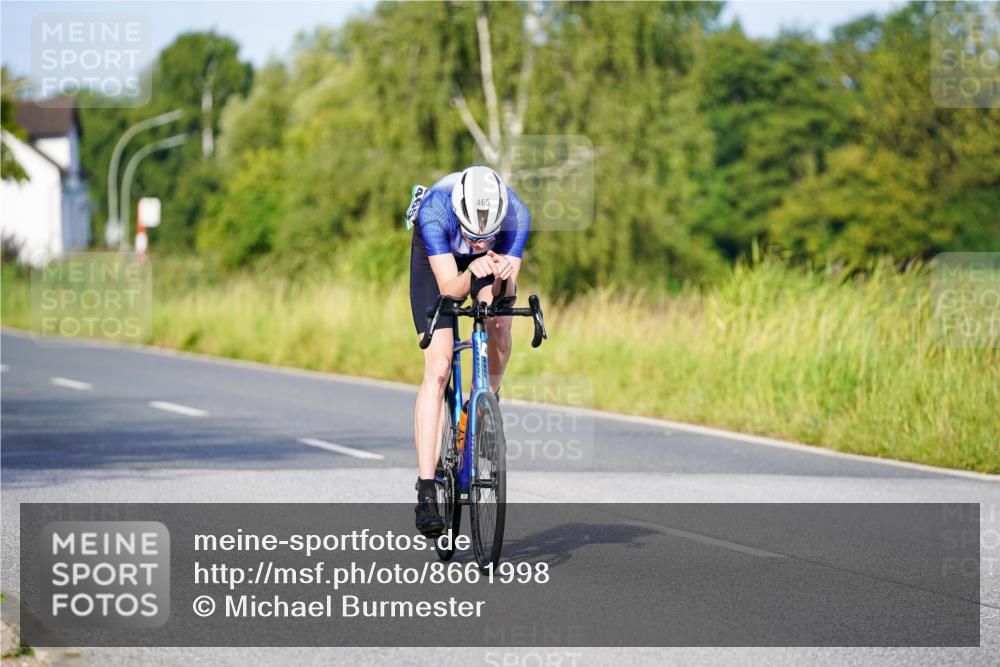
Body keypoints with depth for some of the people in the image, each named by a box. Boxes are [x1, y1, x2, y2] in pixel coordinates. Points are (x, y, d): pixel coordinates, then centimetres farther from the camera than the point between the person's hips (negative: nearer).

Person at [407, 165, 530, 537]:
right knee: (438, 369, -15)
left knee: (499, 329, -23)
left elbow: (506, 292, -31)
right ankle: (425, 492, -18)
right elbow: (449, 289, -38)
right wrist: (473, 273, -57)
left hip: (494, 256, 3)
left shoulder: (517, 215, -35)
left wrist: (505, 273, -52)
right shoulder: (434, 212, -41)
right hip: (436, 256, -3)